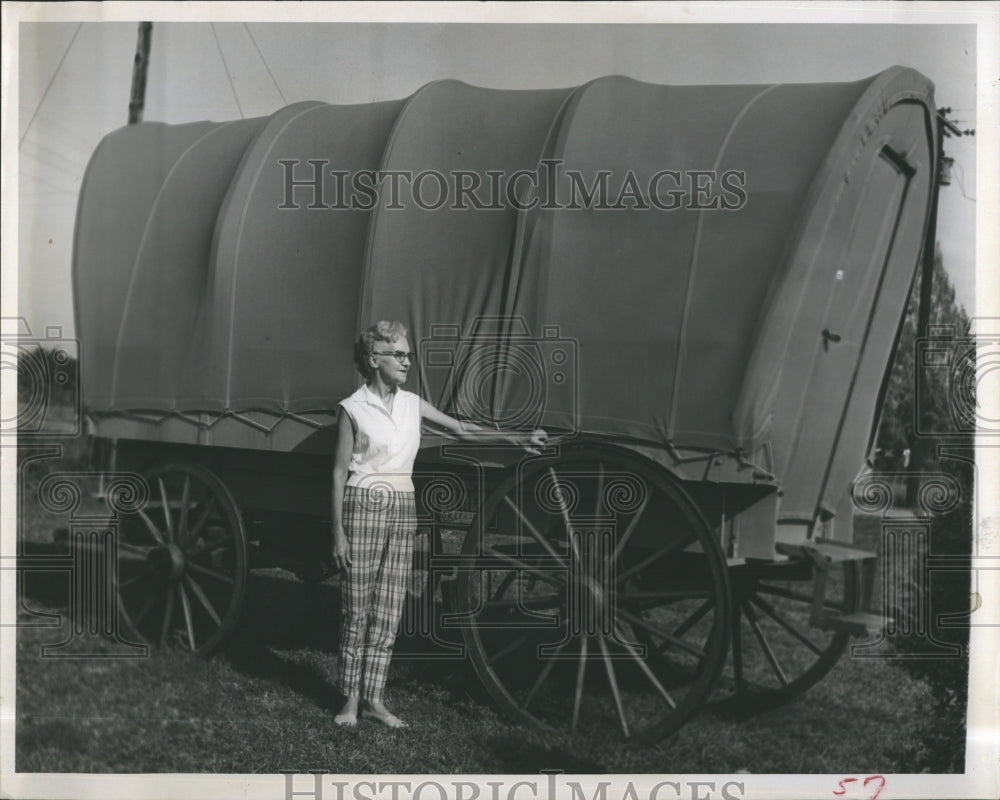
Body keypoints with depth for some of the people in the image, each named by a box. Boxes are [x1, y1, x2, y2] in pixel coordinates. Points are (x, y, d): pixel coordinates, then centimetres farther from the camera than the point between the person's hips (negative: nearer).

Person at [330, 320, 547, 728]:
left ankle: (373, 699, 13)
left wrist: (517, 437, 2)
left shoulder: (411, 404, 9)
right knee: (357, 609, 1)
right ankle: (351, 699, 11)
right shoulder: (353, 408, -5)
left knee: (388, 611, 5)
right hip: (363, 506, -5)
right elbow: (340, 472, -5)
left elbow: (461, 429, 10)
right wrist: (338, 531, -8)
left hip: (402, 510, 5)